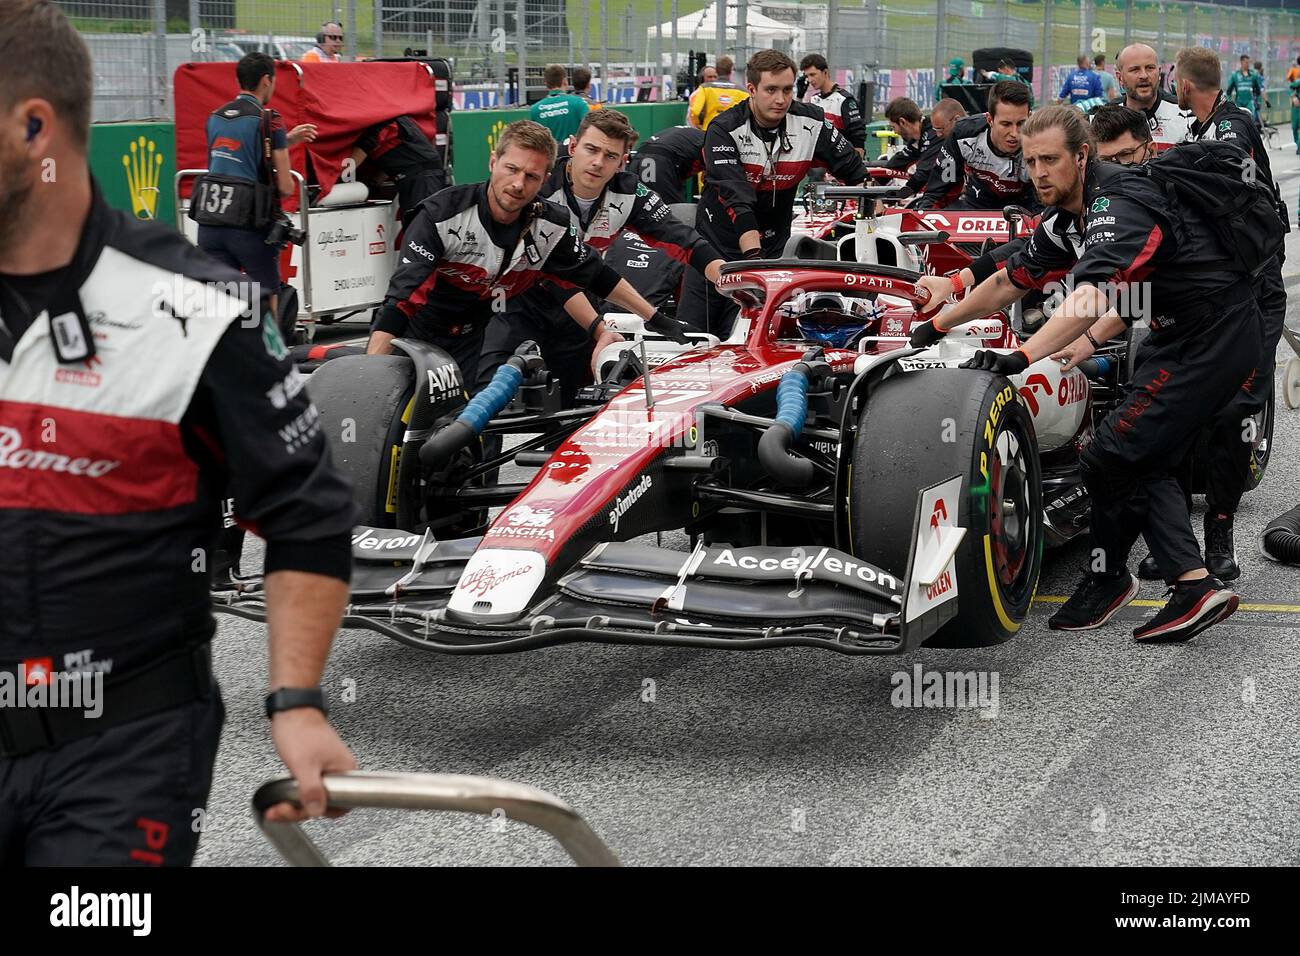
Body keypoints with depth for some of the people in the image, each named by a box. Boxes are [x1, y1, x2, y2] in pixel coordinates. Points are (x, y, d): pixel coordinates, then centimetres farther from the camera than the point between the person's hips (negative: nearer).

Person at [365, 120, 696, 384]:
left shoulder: (551, 226, -12)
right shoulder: (442, 214, -25)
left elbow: (596, 275, 8)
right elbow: (400, 298, -30)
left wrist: (655, 318, 12)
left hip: (470, 344, 3)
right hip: (414, 336, -3)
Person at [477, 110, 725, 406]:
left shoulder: (628, 193, -11)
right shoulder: (539, 188, -24)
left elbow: (682, 239, -16)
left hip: (579, 305, 4)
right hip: (521, 299, -4)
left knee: (567, 402, 9)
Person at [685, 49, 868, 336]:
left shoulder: (811, 123, -8)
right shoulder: (724, 131, -18)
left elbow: (856, 172, 2)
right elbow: (737, 199, -28)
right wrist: (753, 256, -38)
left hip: (772, 247, 2)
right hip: (717, 244, -2)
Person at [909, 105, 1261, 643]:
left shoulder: (1118, 205, -23)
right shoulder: (1067, 218, 7)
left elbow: (1089, 300, -37)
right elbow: (1009, 281, 19)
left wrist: (1021, 357, -44)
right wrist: (938, 325, 24)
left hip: (1212, 337, -10)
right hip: (1177, 335, 10)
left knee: (1112, 457, -8)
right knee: (1143, 462, 11)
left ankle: (1107, 577, 12)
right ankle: (1196, 586, 5)